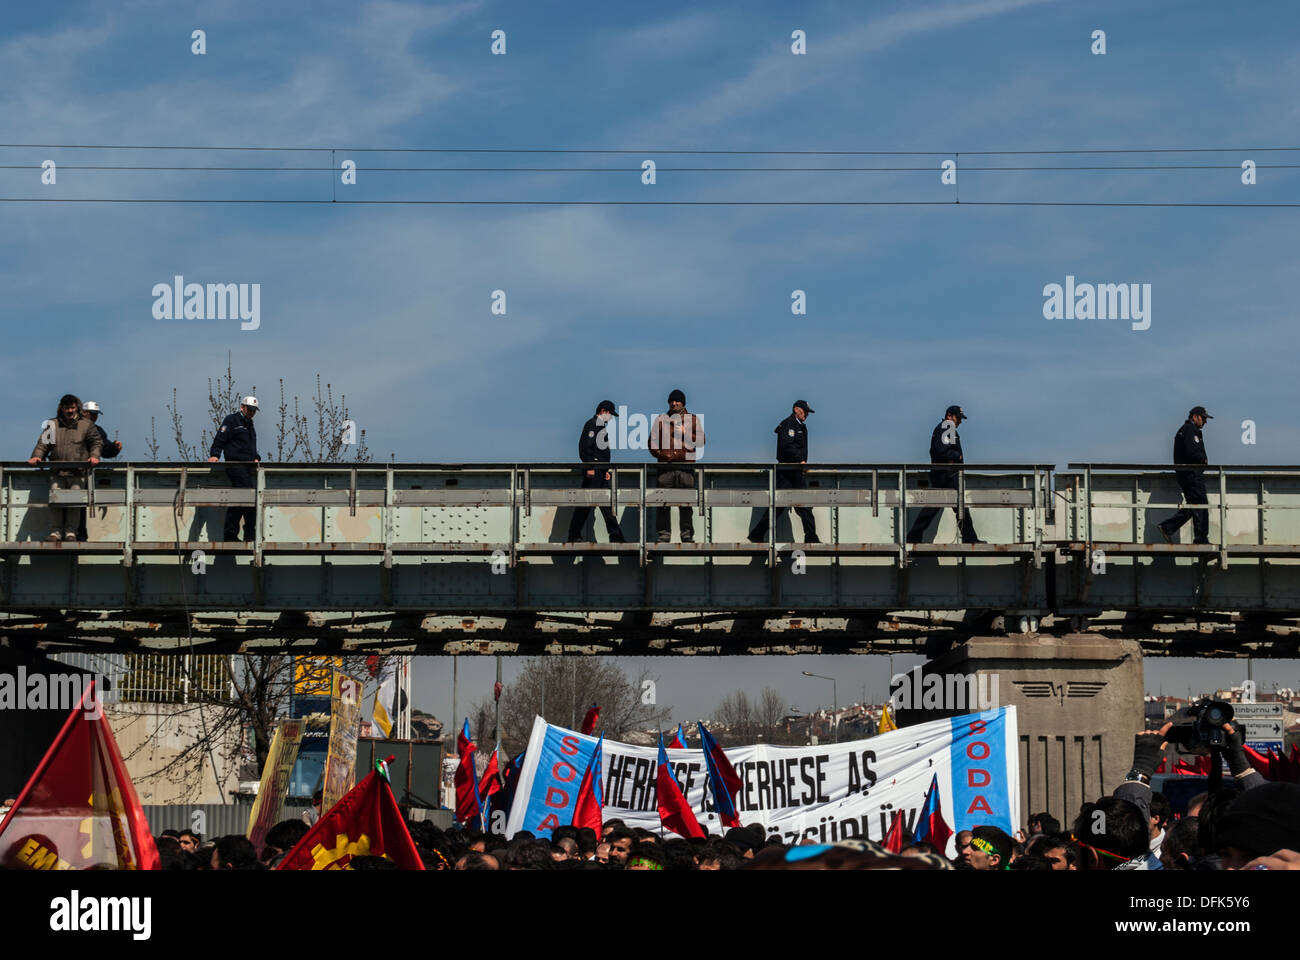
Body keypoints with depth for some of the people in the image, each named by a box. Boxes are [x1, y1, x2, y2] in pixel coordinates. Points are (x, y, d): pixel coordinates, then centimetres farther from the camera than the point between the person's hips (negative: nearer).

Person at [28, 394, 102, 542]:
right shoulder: (53, 425, 13)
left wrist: (94, 456, -7)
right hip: (57, 472, 1)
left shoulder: (86, 424, 9)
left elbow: (96, 443, 11)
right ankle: (56, 532, -4)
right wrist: (36, 456, -5)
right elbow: (43, 444, 12)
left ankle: (71, 532, -4)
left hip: (77, 473, -1)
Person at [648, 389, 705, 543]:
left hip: (686, 465, -1)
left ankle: (687, 536, 1)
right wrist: (658, 453, -4)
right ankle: (663, 535, 0)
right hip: (665, 465, 1)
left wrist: (685, 433, -5)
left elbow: (701, 441, 8)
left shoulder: (692, 419, 14)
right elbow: (653, 440, 14)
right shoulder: (660, 419, 17)